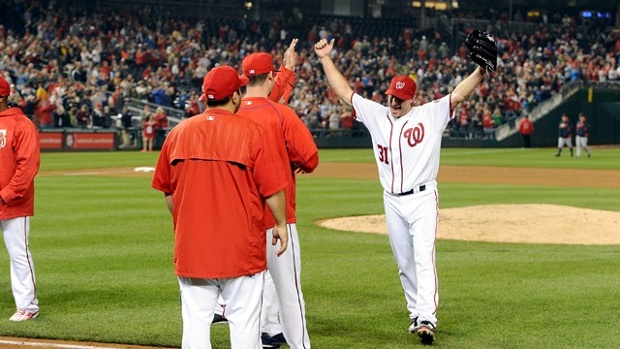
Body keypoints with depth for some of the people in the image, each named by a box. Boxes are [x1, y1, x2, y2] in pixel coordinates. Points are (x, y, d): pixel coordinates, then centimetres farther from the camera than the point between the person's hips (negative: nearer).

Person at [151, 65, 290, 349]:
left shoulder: (178, 133, 2)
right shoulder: (252, 132, -9)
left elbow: (167, 191, 11)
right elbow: (272, 188, -8)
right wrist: (281, 224, 8)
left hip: (191, 244, 3)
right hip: (241, 245, -3)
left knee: (195, 321, 6)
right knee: (244, 320, 4)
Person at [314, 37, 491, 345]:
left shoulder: (431, 114, -2)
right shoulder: (375, 114, 8)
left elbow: (459, 94, -12)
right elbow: (343, 91, 10)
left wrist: (481, 70, -27)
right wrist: (325, 58, 6)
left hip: (422, 199, -5)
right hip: (392, 202, 5)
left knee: (424, 258, -15)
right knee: (404, 264, 10)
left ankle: (427, 320, -23)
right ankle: (416, 315, 19)